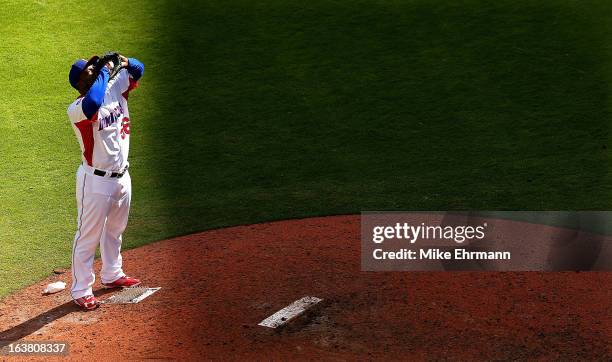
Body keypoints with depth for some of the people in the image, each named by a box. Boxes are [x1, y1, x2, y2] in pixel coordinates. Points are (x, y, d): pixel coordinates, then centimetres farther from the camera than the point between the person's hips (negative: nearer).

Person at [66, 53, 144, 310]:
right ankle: (81, 290, 13)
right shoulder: (76, 109, -20)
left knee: (114, 230, 23)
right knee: (89, 236, 1)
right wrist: (105, 71, -30)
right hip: (96, 181, -8)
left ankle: (112, 275, 42)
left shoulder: (114, 90, 2)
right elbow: (93, 104, -43)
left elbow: (138, 70, 7)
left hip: (121, 176, 8)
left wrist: (124, 61, -15)